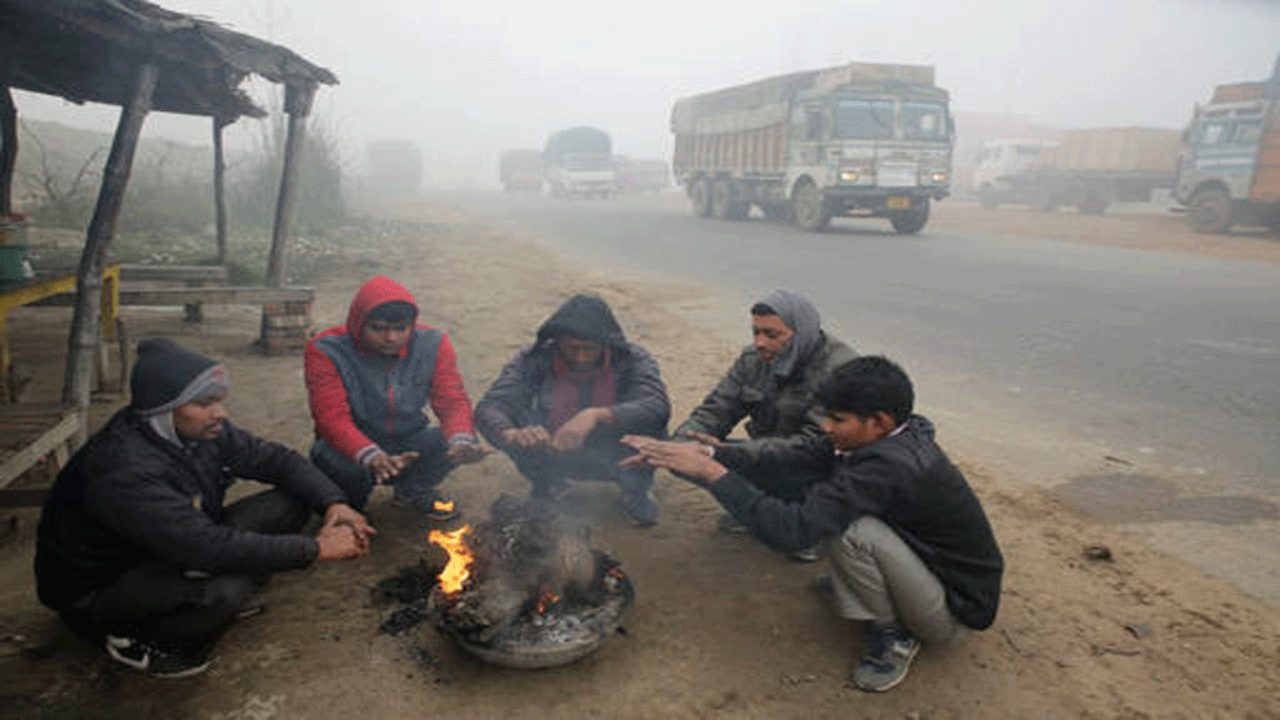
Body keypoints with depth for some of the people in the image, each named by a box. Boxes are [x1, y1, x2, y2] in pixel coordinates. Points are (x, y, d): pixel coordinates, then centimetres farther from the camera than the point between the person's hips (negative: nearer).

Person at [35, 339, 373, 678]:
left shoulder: (203, 429, -10)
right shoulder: (123, 471, -33)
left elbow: (275, 459, 0)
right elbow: (209, 548, -38)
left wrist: (333, 504, -18)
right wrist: (316, 548, -33)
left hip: (175, 556, 8)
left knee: (294, 500, -5)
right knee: (226, 590, -37)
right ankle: (135, 639, -7)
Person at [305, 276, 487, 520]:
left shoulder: (433, 344, -12)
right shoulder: (327, 351, -20)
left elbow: (453, 401, -16)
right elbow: (332, 417, -29)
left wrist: (461, 442, -40)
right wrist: (370, 456, -50)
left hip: (409, 441, 3)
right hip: (353, 448, -2)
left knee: (466, 443, -23)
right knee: (335, 462, -36)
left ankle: (413, 490, 8)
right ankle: (349, 505, 2)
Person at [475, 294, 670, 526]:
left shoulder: (633, 359, -19)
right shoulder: (535, 359, -17)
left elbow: (658, 407, -37)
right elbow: (488, 408, -25)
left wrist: (596, 416, -52)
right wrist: (512, 435, -49)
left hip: (614, 456, -1)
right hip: (557, 456, 1)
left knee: (650, 424, -30)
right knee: (517, 418, -27)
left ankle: (635, 487, -1)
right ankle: (546, 485, 2)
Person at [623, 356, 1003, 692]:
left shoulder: (890, 466, -34)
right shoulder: (884, 437, -7)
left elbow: (790, 529, -37)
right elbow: (794, 455, -8)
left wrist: (711, 473, -31)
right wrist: (708, 453, -17)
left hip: (957, 609, -8)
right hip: (935, 565, 8)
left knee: (846, 527, -29)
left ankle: (892, 632, -7)